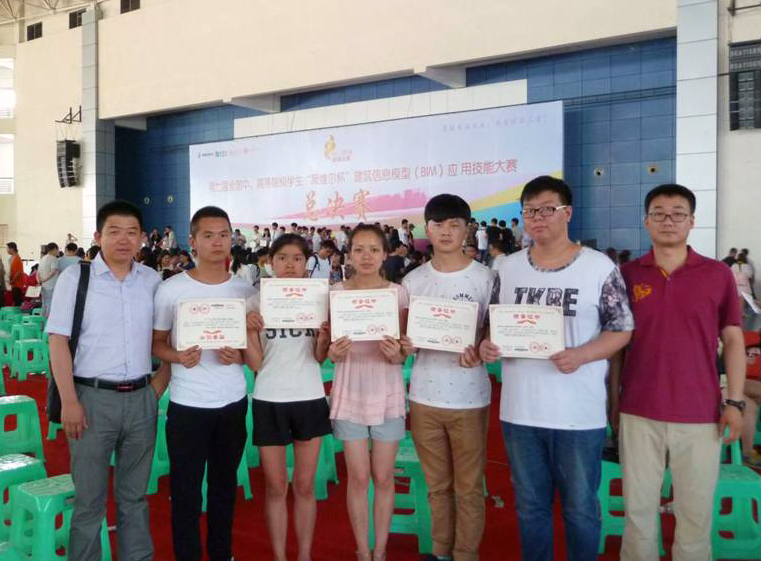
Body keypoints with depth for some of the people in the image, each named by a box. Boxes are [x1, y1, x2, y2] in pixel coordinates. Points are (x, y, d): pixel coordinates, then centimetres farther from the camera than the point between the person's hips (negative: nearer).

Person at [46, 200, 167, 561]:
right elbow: (58, 342, -6)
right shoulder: (75, 277, -3)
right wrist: (69, 402, -11)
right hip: (93, 397, -3)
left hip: (141, 398, 3)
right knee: (89, 498, 7)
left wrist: (159, 384, 3)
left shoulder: (153, 281, 5)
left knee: (135, 495, 15)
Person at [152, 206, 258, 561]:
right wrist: (177, 356, -20)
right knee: (185, 488, 6)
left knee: (225, 484, 16)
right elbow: (155, 343, 1)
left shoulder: (246, 292, 2)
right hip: (187, 404, -2)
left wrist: (238, 356, -14)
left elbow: (255, 353, 8)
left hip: (233, 403, 3)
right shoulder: (170, 289, -6)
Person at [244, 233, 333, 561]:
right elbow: (255, 364, -6)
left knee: (305, 485, 10)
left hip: (309, 399, 1)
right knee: (275, 487, 8)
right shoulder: (257, 302, -3)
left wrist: (323, 337, -18)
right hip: (269, 401, -1)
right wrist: (250, 330, -21)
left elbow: (320, 358, 2)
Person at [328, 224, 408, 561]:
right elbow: (330, 353, 3)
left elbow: (403, 354, -1)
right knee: (358, 478, 8)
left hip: (386, 394, 0)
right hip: (350, 393, 0)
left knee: (383, 477, 10)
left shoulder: (398, 293, -4)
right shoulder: (335, 293, -3)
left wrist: (395, 353, -23)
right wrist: (334, 352, -20)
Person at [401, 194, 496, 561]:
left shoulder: (485, 278, -4)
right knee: (437, 485, 16)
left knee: (468, 487, 8)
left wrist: (480, 351, -20)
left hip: (469, 398, -2)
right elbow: (403, 334, 9)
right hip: (424, 396, 3)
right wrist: (404, 345, -13)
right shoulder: (413, 281, 4)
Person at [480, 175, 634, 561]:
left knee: (580, 507, 12)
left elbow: (622, 329, -4)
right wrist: (487, 346, -10)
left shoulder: (599, 267, -5)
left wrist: (581, 355, -20)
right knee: (530, 505, 18)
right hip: (519, 411, 3)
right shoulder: (507, 268, 6)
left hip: (579, 413, -3)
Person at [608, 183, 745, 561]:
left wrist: (734, 401, -2)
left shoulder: (718, 274, 0)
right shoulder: (627, 275, 2)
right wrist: (613, 400, 5)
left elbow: (733, 339, 4)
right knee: (638, 506, 11)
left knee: (696, 510, 12)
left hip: (700, 414, 0)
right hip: (638, 412, 1)